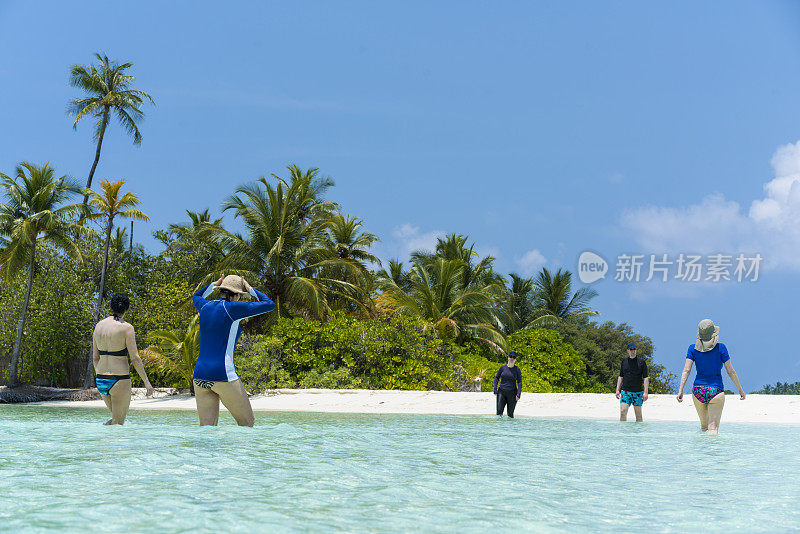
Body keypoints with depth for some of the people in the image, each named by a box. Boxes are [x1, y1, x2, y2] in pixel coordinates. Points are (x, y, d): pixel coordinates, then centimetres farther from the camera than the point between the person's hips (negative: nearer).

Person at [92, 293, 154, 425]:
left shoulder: (99, 325, 7)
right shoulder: (126, 327, -10)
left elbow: (95, 358, 12)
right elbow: (135, 358, -14)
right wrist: (146, 382, -8)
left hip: (101, 380, 6)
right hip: (120, 380, -6)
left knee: (117, 418, 26)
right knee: (118, 423, 4)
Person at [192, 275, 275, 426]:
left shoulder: (205, 307, 12)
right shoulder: (232, 308, -6)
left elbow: (196, 297, 39)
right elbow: (269, 304, 1)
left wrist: (214, 285, 29)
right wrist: (250, 289, 12)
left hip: (199, 376, 7)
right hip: (223, 375, -7)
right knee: (248, 423, 6)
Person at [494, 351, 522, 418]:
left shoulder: (517, 369, 1)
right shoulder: (503, 367, 5)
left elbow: (519, 382, 0)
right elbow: (496, 378, 12)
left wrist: (518, 394, -11)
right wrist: (495, 389, 1)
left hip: (512, 393, -1)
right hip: (502, 392, 1)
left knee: (510, 414, 1)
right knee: (499, 411, -10)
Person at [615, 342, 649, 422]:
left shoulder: (641, 362, 2)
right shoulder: (624, 361, 11)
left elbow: (646, 378, -1)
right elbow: (621, 377, 16)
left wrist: (645, 392, -10)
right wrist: (617, 390, 8)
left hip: (638, 392, -2)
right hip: (625, 391, 2)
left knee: (638, 414, 3)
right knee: (623, 412, -11)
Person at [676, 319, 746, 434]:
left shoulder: (693, 348, 1)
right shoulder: (720, 348, -5)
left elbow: (686, 370, -7)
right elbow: (731, 372, -3)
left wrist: (680, 390, -8)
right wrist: (740, 389, 7)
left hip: (698, 390, 3)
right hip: (715, 391, -3)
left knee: (704, 425, 20)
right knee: (713, 428, -7)